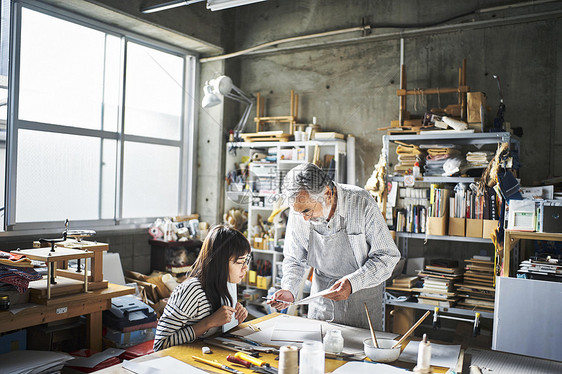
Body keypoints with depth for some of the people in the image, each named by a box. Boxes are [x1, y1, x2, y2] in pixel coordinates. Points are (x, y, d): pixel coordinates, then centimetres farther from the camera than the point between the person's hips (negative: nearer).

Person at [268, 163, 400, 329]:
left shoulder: (361, 203, -24)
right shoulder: (299, 211, -12)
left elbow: (388, 256, -19)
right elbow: (294, 259, 1)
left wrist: (353, 283, -31)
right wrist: (289, 289, -17)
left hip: (362, 289, -3)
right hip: (321, 290, 3)